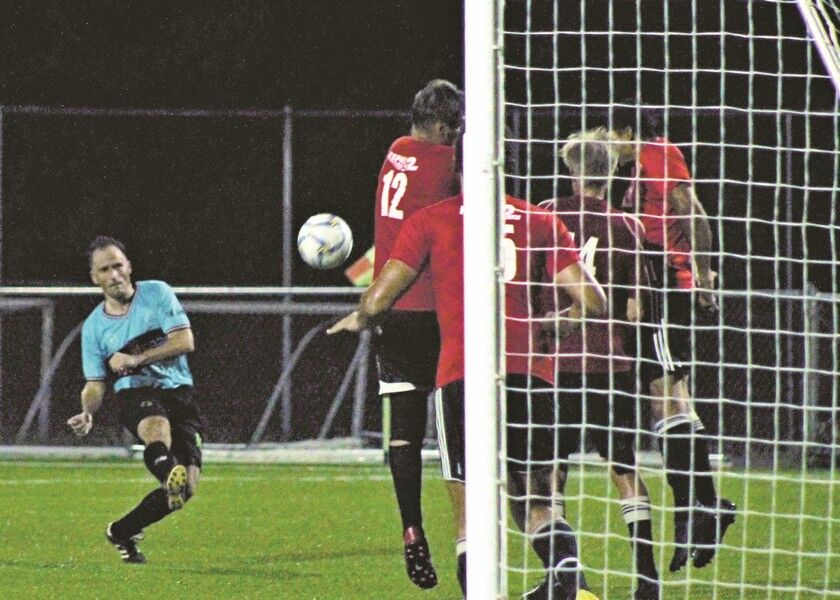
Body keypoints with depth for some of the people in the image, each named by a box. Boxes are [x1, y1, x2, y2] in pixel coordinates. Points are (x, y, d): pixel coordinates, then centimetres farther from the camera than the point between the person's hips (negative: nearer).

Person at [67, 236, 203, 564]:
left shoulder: (157, 293, 2)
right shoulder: (93, 326, 7)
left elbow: (185, 341, -7)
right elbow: (95, 384, 11)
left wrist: (135, 359, -14)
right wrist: (87, 413, -11)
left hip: (177, 391, 1)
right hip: (134, 393, -1)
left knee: (186, 487, -9)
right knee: (158, 427, -40)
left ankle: (122, 533, 8)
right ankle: (167, 469, -70)